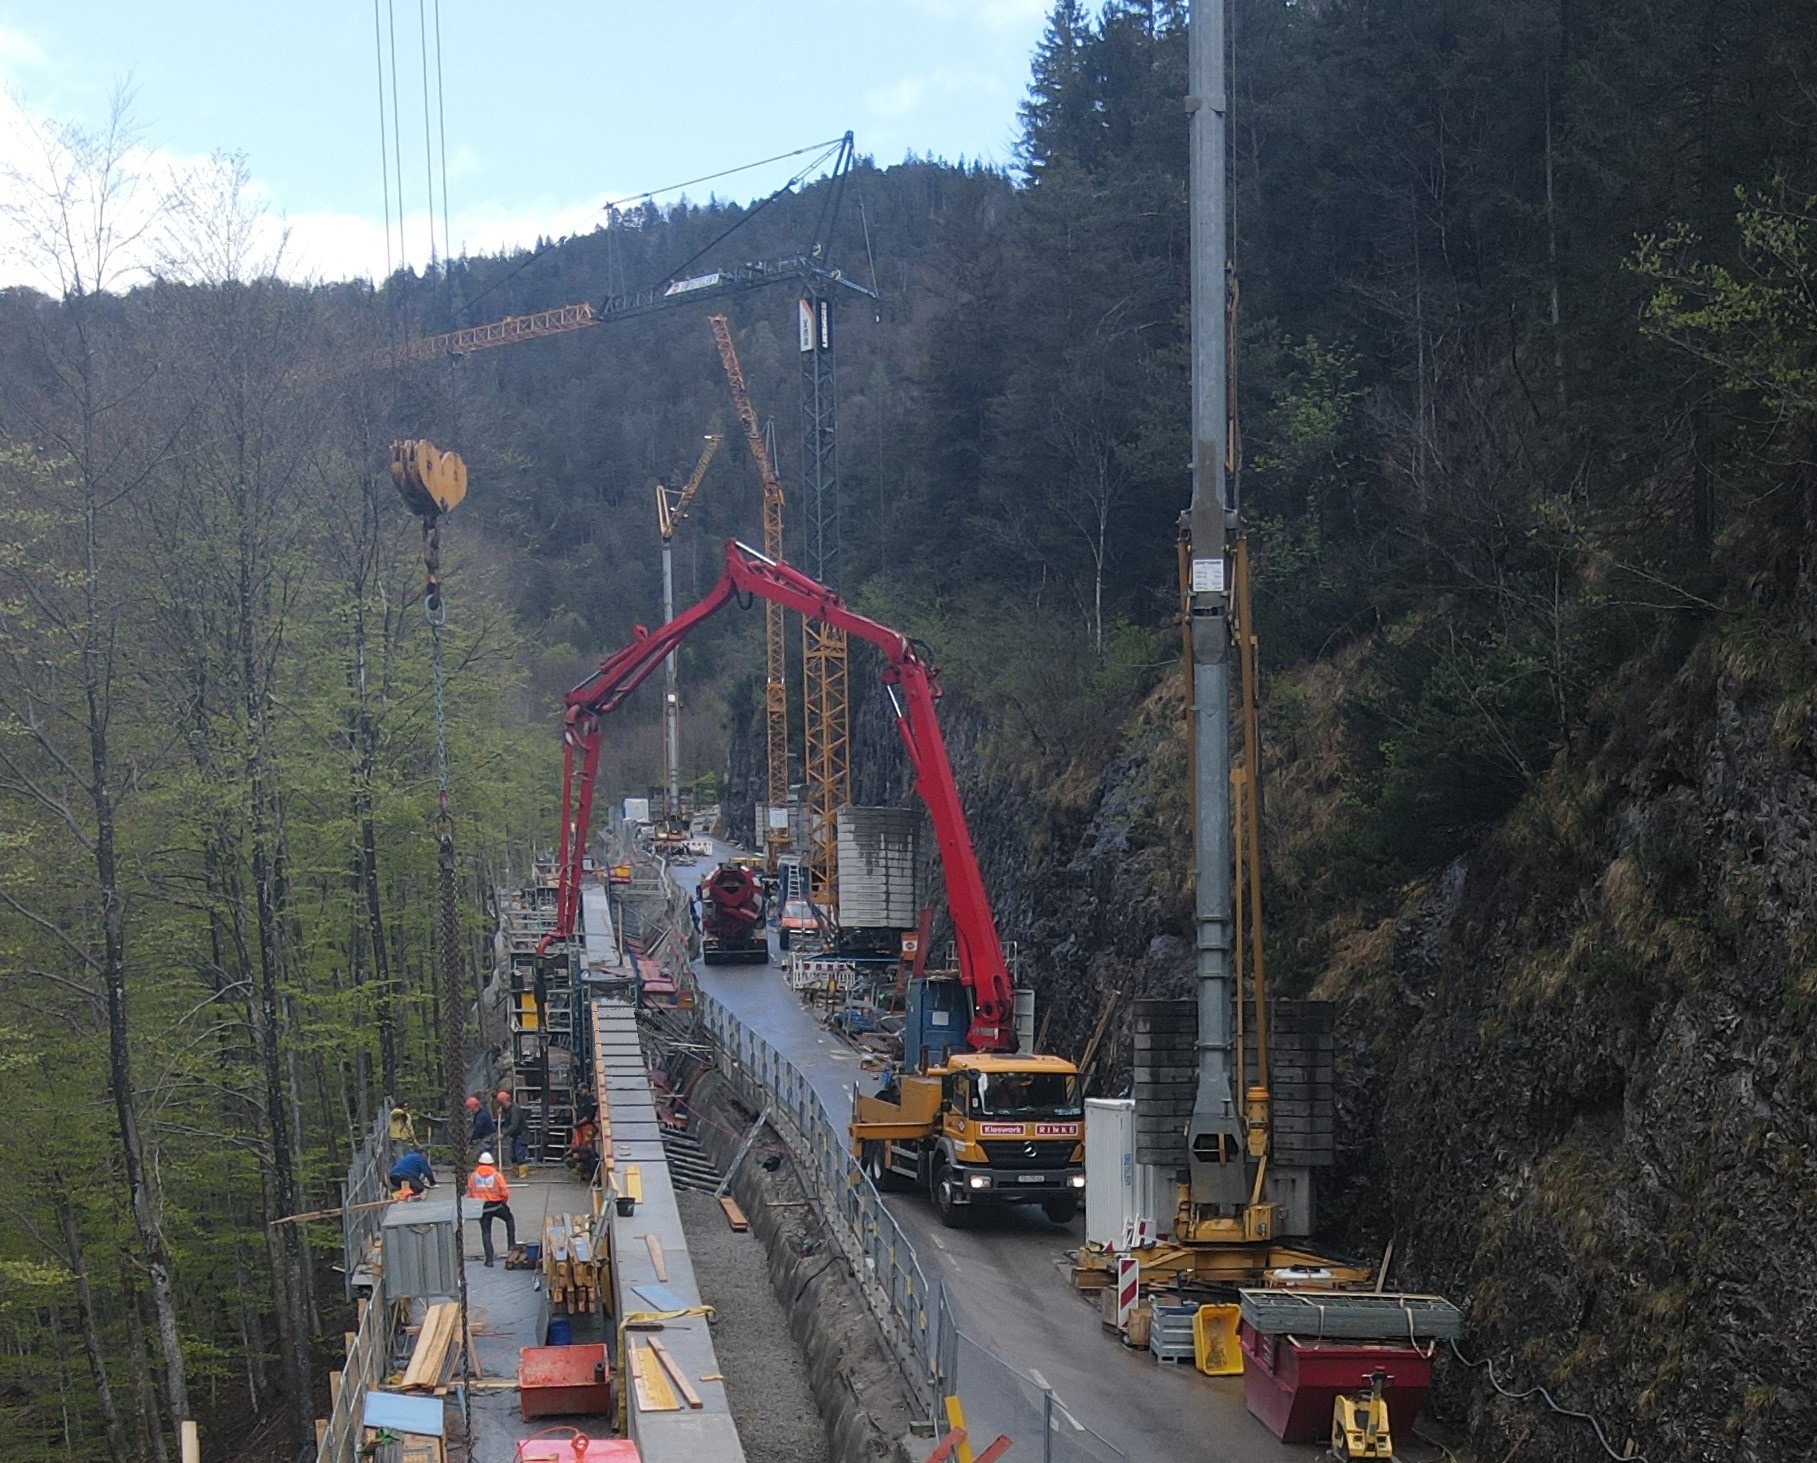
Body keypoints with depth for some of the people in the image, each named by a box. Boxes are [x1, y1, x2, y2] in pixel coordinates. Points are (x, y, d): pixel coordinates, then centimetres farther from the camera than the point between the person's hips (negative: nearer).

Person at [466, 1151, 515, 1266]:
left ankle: (489, 1259, 3)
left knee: (486, 1232, 7)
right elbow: (505, 1193, -6)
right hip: (496, 1205, -1)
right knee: (510, 1219, 27)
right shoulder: (497, 1175, -3)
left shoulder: (473, 1176, 2)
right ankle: (511, 1243, 23)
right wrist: (504, 1202, 14)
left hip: (482, 1208, 1)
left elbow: (469, 1194, 4)